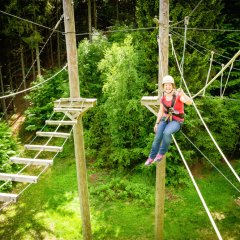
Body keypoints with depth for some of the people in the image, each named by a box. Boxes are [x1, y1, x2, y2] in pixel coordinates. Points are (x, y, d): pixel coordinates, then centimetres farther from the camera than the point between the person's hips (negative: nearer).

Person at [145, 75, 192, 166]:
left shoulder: (178, 95, -15)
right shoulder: (163, 98, 2)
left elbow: (190, 102, -33)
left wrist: (183, 94, -51)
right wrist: (157, 123, 3)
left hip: (176, 121, -4)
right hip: (165, 119, 5)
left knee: (166, 133, -34)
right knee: (157, 138, -12)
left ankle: (161, 153, -12)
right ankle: (151, 157, 9)